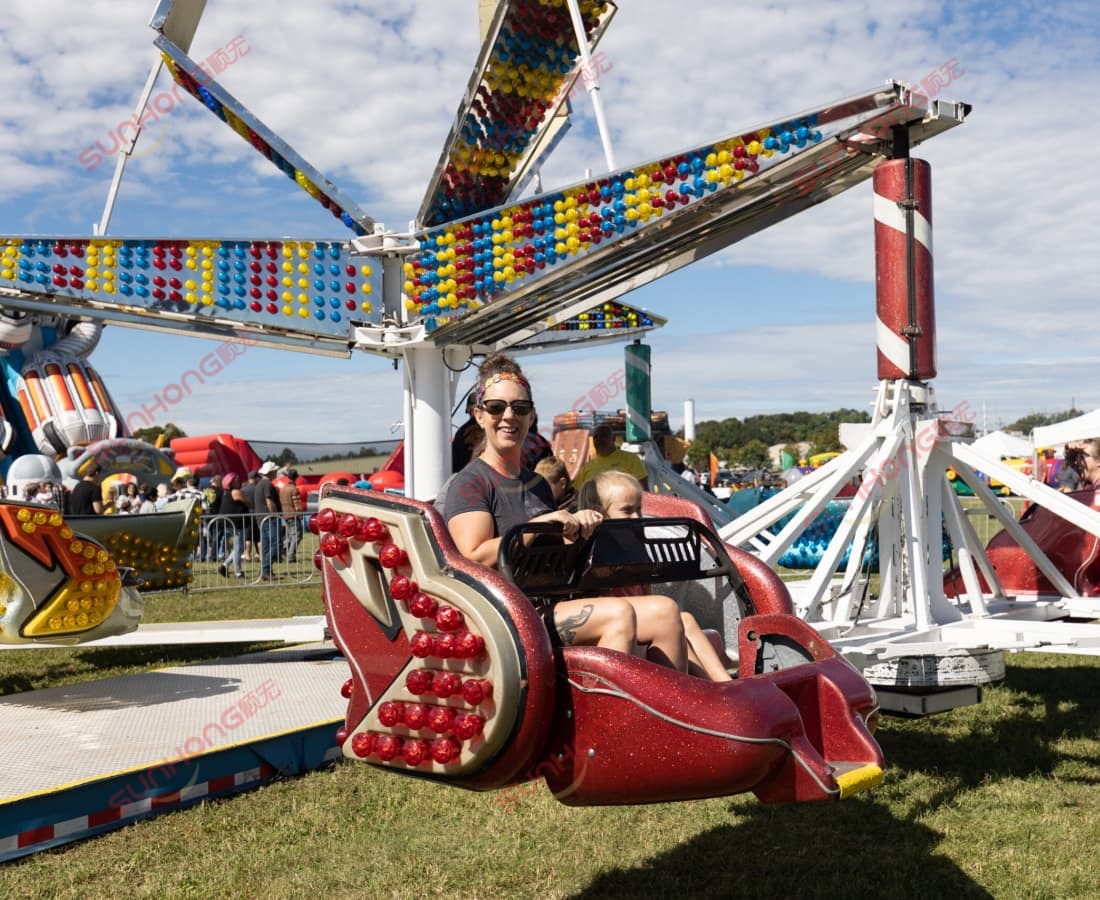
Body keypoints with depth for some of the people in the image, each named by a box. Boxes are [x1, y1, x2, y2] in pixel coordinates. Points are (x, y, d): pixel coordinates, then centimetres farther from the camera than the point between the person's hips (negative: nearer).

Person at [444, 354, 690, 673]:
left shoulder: (538, 485, 21)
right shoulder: (470, 484, -4)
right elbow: (475, 558, -18)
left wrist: (576, 527, 3)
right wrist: (540, 525, -17)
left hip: (557, 605, 8)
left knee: (665, 612, -9)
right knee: (619, 613, -29)